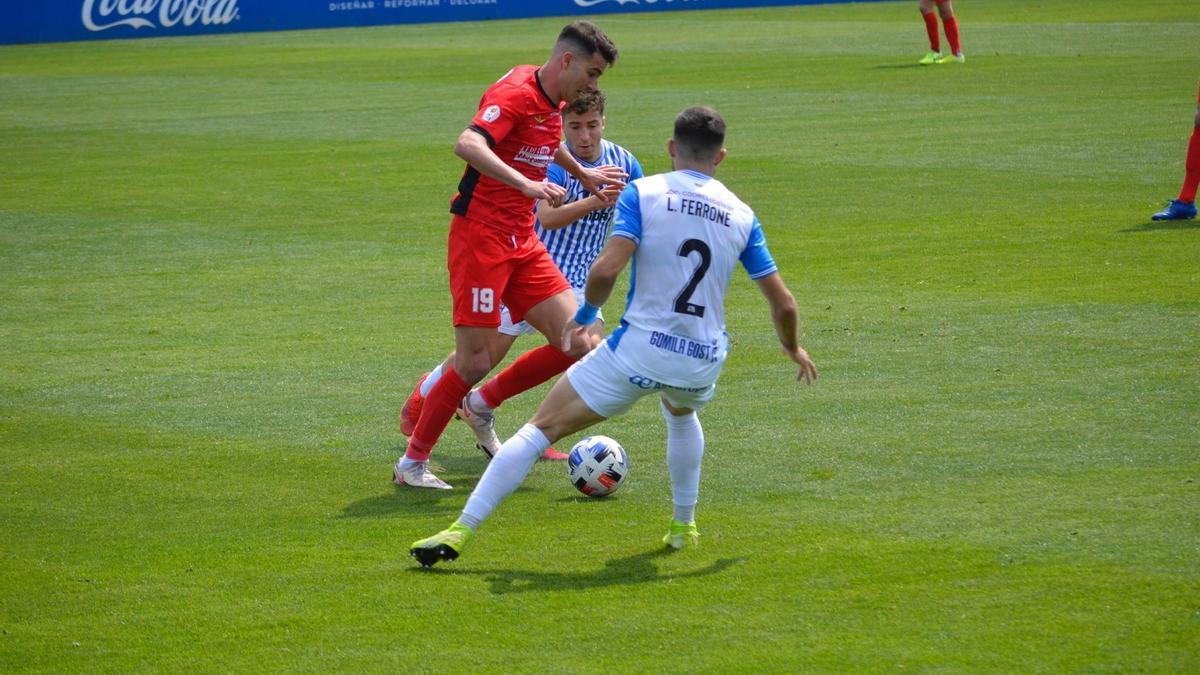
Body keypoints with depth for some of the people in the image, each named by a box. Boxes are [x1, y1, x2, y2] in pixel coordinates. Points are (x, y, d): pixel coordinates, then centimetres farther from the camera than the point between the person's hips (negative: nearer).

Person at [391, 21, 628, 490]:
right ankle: (412, 463, 8)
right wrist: (527, 184, -42)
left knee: (577, 344, -3)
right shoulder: (515, 94, -16)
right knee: (475, 362, -9)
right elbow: (467, 145, -34)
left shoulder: (554, 104, 11)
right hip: (479, 236, -8)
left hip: (523, 243, 8)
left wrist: (583, 175, 42)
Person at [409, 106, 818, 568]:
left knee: (541, 428, 3)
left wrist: (585, 315, 5)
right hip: (703, 365, 4)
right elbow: (783, 304, 11)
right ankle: (684, 525, 42)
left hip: (640, 349, -4)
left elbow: (606, 269, -15)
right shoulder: (741, 215, 8)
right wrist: (793, 348, 31)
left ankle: (460, 533, -4)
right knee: (681, 413, 40)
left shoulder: (643, 192, -3)